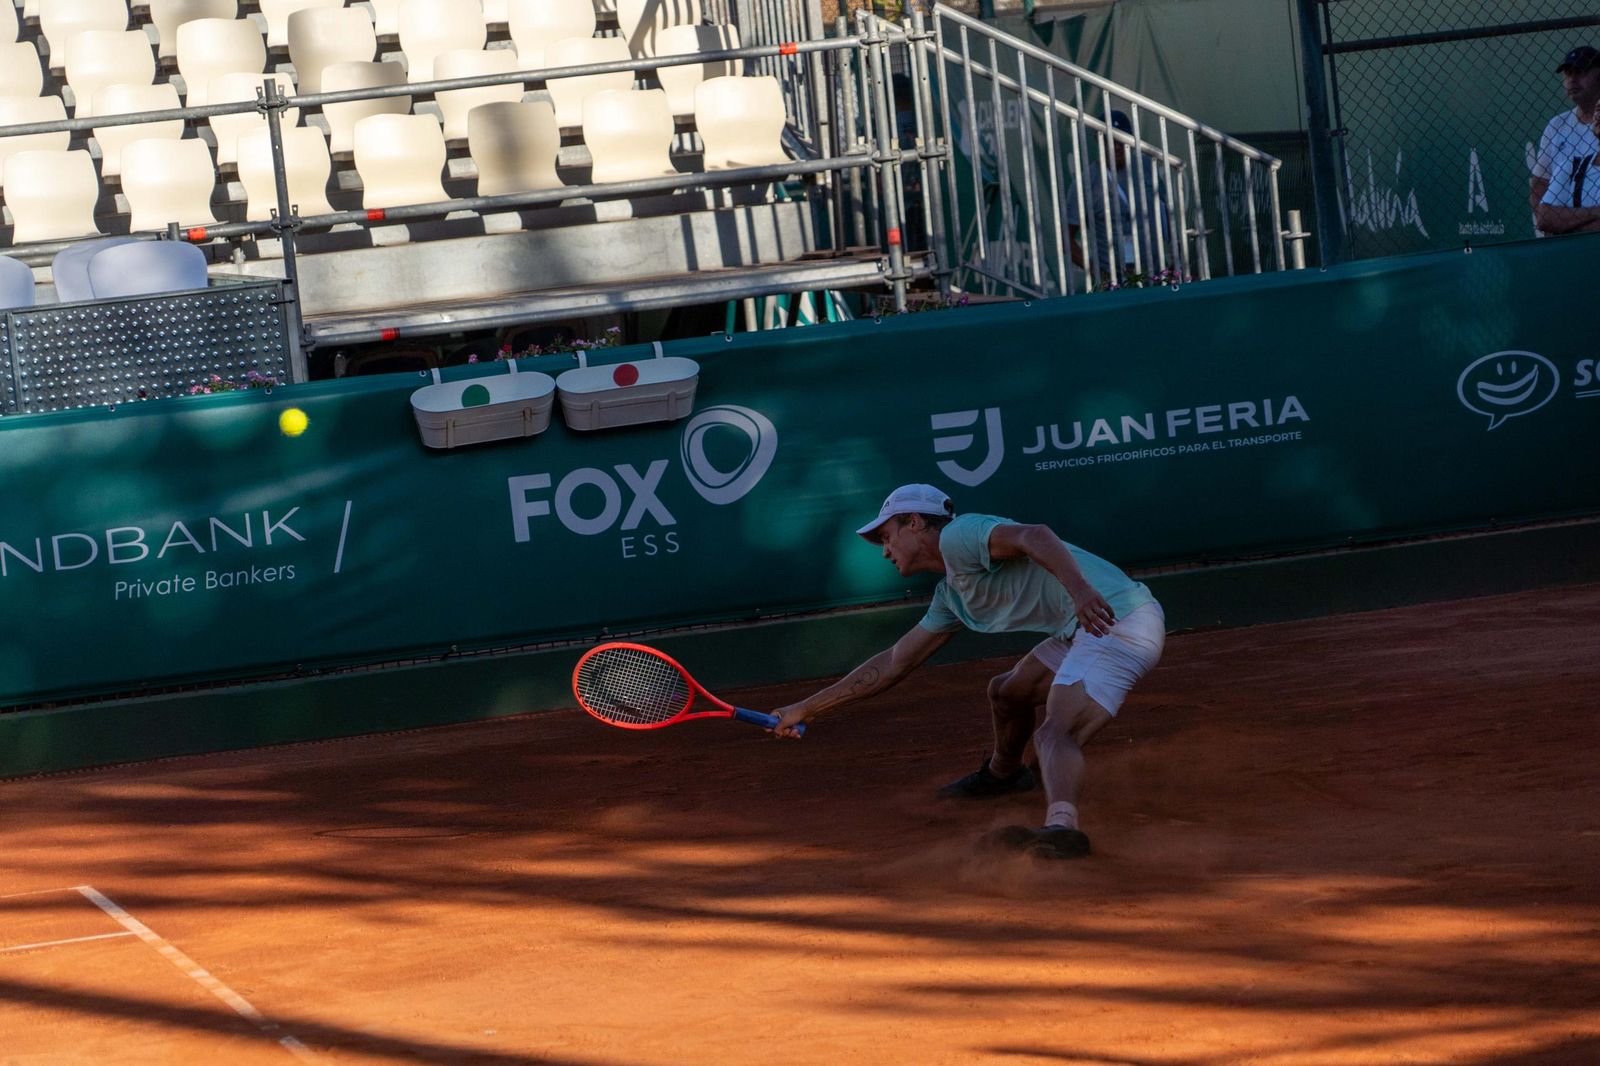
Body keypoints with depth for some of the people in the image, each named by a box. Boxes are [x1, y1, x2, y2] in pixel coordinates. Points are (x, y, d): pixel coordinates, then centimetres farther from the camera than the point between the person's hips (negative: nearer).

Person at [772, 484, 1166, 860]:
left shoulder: (957, 535, -6)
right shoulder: (951, 594, 23)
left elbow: (1034, 536, -24)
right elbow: (892, 664, 31)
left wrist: (1079, 589, -41)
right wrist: (804, 709, 32)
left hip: (1116, 618, -10)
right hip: (1082, 631, 10)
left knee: (1055, 733, -27)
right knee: (1006, 693, 28)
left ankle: (1062, 826, -52)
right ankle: (1001, 775, 56)